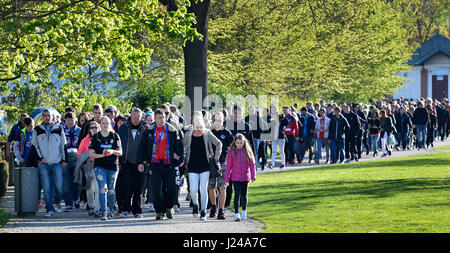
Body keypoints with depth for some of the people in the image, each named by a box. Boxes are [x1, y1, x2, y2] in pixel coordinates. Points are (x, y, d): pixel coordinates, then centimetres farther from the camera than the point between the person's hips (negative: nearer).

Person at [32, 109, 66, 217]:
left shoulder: (59, 129, 8)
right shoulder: (37, 130, 7)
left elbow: (63, 144, 12)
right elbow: (34, 145, 10)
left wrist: (64, 159, 7)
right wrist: (40, 157, -2)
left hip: (57, 163, 0)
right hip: (43, 164, 0)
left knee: (58, 186, -6)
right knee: (47, 188, -6)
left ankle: (58, 202, 23)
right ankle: (50, 209, -2)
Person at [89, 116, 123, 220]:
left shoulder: (115, 136, 5)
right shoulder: (95, 137, 4)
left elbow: (120, 152, 4)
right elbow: (91, 154, 2)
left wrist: (113, 151, -17)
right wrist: (101, 155, -14)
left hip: (113, 166, 1)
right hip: (100, 166, -1)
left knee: (111, 190, 8)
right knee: (103, 188, -14)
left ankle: (111, 210, 28)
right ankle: (104, 213, -17)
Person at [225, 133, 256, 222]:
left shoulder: (247, 151, 2)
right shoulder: (232, 152, -1)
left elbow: (252, 164, 3)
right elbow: (229, 166, 3)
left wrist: (253, 176, -6)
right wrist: (227, 179, 2)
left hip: (245, 177, 1)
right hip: (235, 178, -1)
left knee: (244, 195, 8)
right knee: (237, 195, -9)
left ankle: (244, 211, 30)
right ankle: (236, 214, -11)